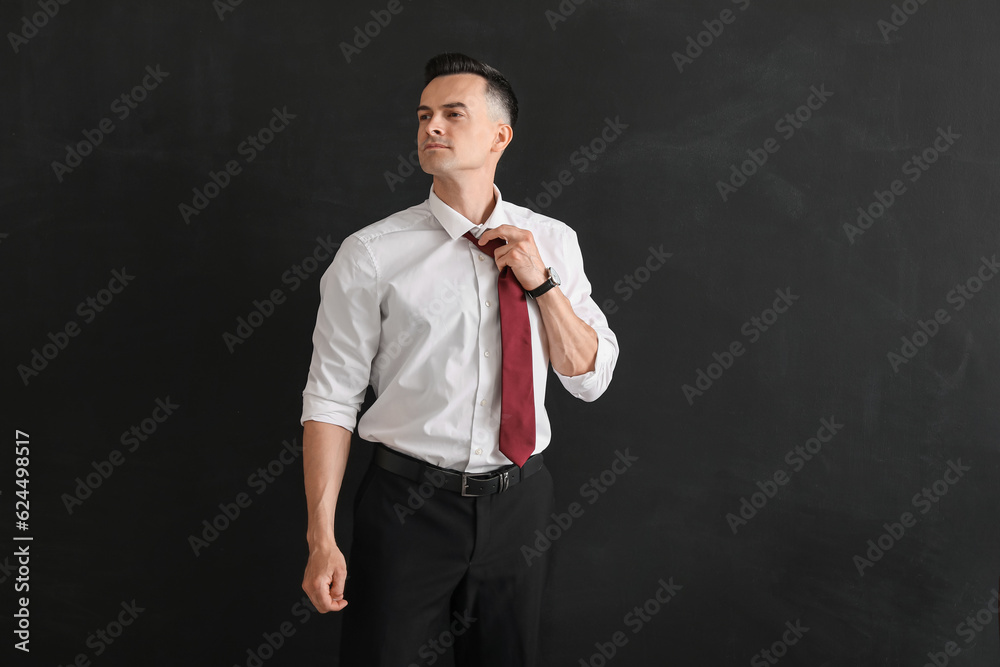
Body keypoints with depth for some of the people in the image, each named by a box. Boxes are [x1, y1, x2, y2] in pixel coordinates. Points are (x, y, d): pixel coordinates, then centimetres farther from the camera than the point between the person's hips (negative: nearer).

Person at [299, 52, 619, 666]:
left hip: (520, 500, 3)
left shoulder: (553, 241, 3)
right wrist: (322, 537, -12)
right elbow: (331, 399, -7)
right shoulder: (371, 255, -7)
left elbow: (591, 378, 4)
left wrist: (541, 281, -10)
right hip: (409, 503, -3)